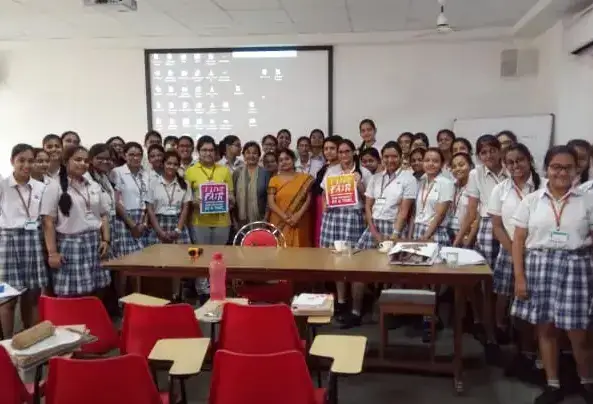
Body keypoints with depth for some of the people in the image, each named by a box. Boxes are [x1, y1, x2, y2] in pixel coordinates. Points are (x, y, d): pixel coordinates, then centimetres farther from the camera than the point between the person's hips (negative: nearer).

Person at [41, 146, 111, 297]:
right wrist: (52, 252, -10)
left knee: (96, 295, 6)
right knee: (71, 297, -4)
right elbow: (48, 222, -6)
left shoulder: (94, 186, 13)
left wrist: (106, 240, 5)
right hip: (70, 245, -5)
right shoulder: (55, 187, -3)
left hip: (94, 244, 5)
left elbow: (104, 215, 17)